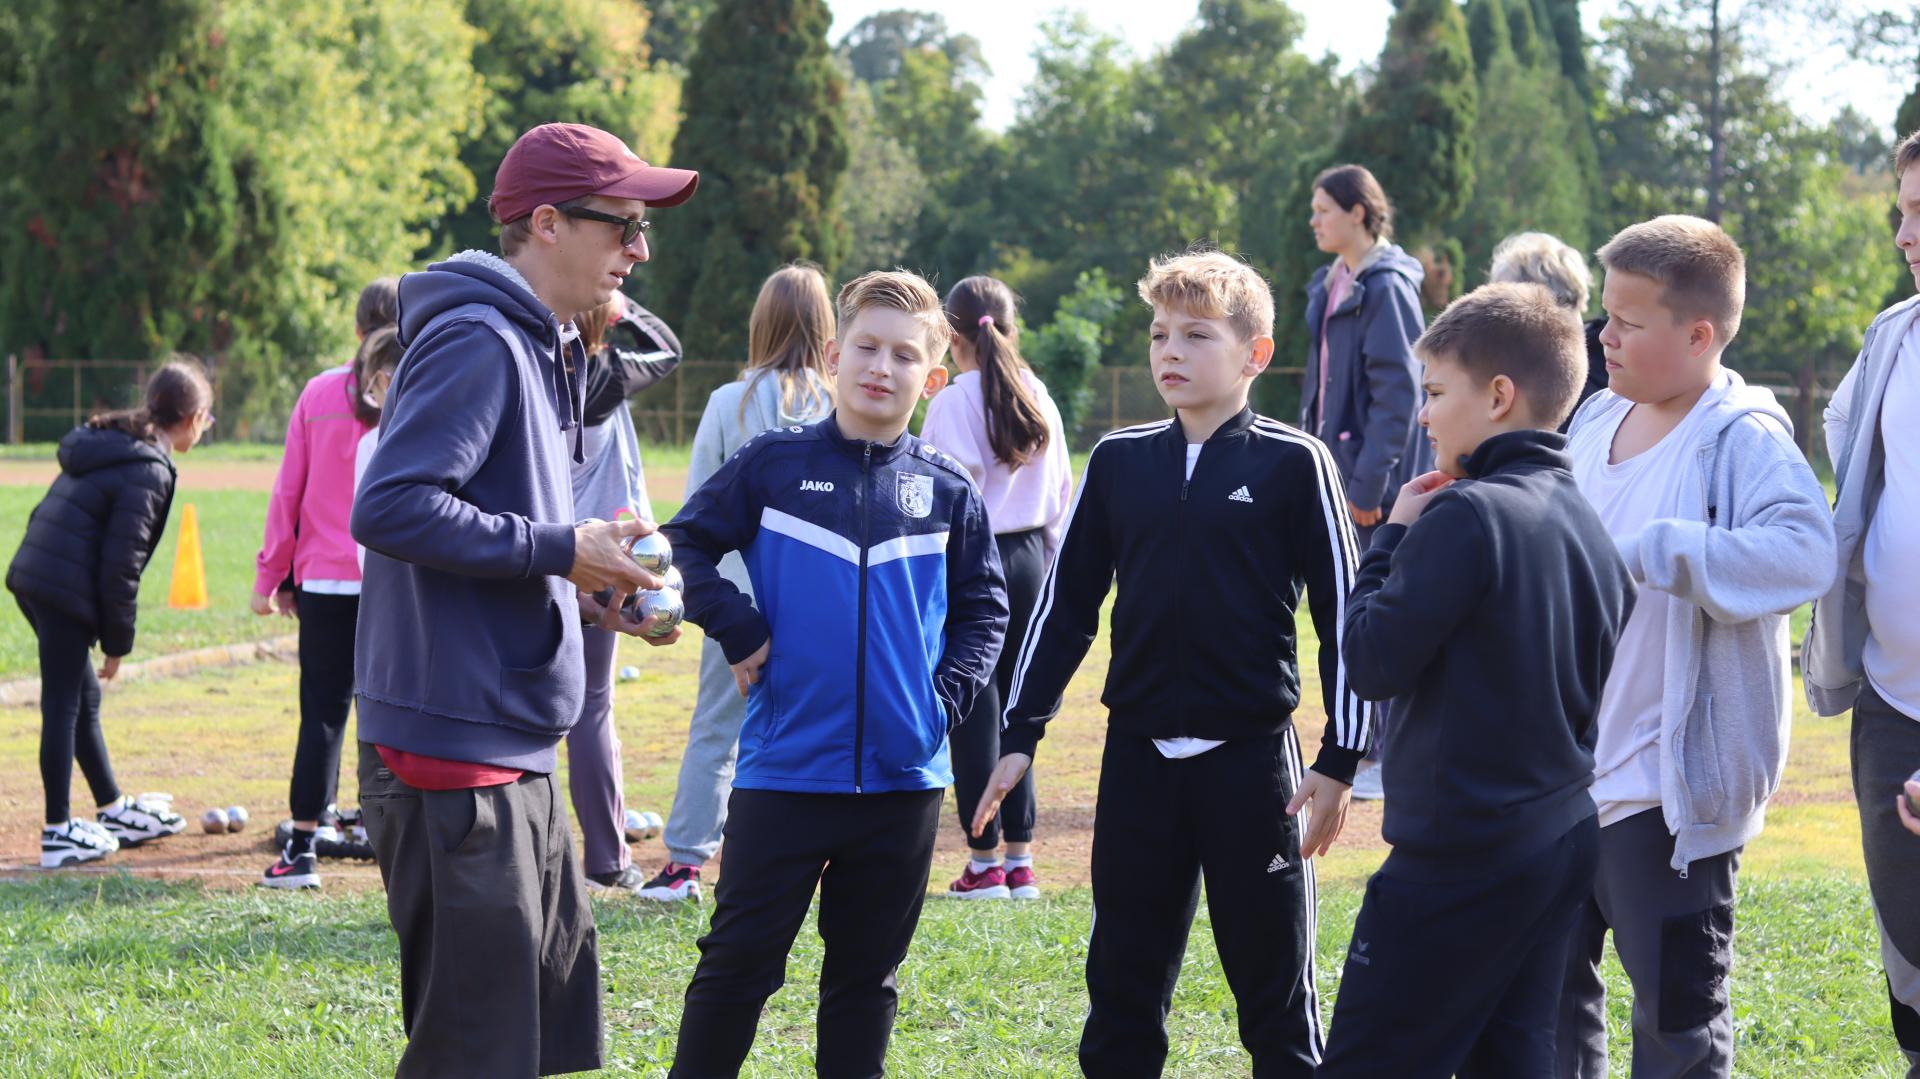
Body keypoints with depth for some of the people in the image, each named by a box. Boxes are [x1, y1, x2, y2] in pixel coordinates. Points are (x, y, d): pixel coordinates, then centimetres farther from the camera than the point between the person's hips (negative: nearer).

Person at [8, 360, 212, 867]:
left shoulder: (107, 443, 14)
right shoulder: (147, 470, -14)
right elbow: (121, 563, -16)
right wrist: (118, 640, -7)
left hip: (33, 578, 9)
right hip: (66, 592, -9)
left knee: (83, 698, 19)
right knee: (65, 706, -1)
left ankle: (116, 812, 31)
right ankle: (59, 833, 5)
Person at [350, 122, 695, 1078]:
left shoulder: (543, 348, 18)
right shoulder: (476, 342, -14)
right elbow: (389, 506, -25)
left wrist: (588, 596, 7)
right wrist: (561, 550, -19)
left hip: (514, 754, 11)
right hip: (453, 748, -11)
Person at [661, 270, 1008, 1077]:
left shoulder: (946, 490, 6)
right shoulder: (774, 464, 0)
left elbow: (982, 609, 13)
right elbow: (685, 545, 4)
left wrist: (949, 695, 0)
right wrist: (740, 634, -7)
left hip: (904, 775, 3)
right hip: (784, 768, -2)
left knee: (866, 972, 11)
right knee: (740, 958, -1)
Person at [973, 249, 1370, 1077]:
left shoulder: (1293, 465, -4)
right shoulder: (1118, 463, 6)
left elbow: (1343, 615, -3)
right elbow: (1066, 604, 12)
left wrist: (1339, 760, -7)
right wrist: (1019, 735, 9)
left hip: (1253, 758, -3)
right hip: (1138, 757, 3)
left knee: (1276, 994, 4)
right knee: (1121, 993, 9)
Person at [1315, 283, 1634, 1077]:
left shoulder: (1466, 514, -16)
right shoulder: (1587, 521, 9)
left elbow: (1373, 662, -14)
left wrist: (1392, 538, -2)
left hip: (1462, 854, -9)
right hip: (1562, 840, 9)